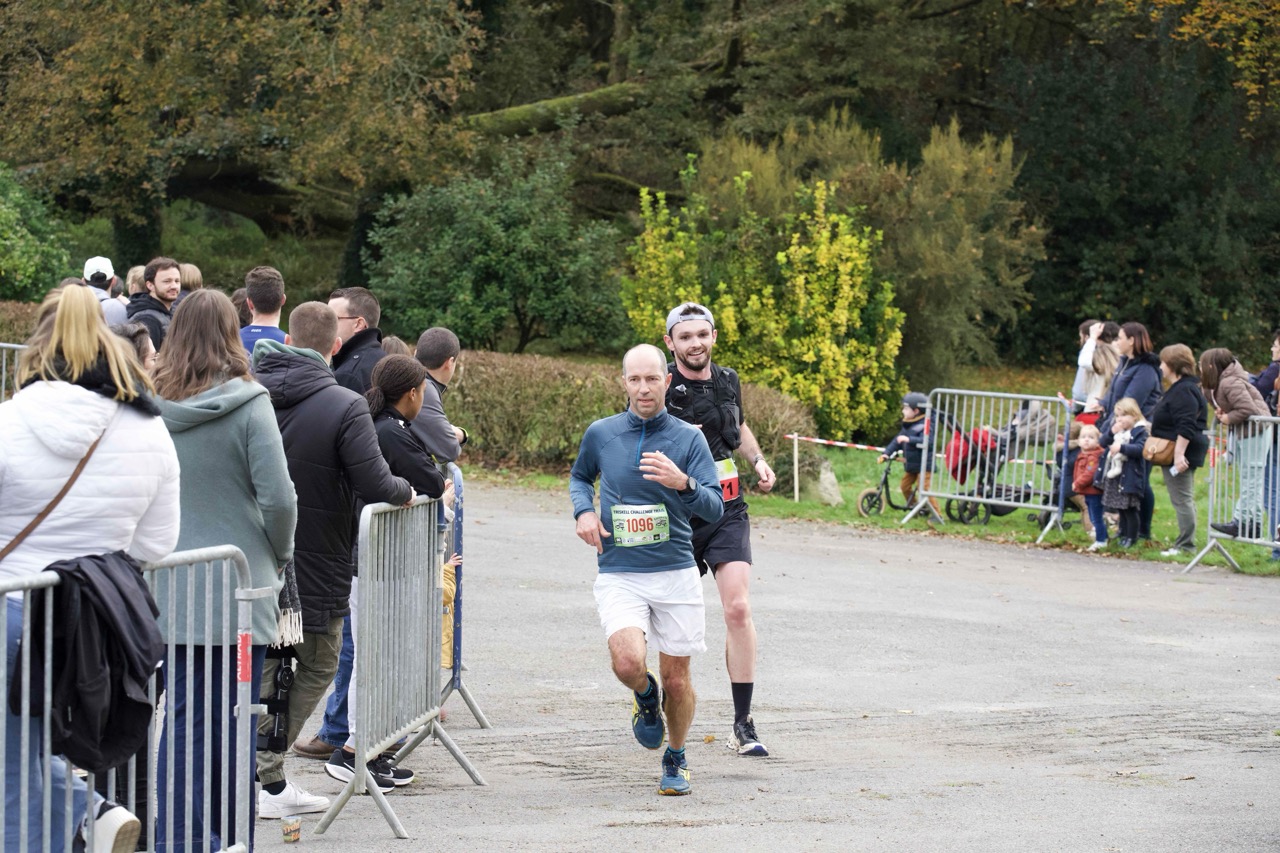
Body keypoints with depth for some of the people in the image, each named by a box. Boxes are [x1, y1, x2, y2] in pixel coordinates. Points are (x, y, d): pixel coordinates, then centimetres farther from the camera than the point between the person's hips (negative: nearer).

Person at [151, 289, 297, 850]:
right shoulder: (248, 405, -10)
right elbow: (278, 498, -12)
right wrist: (279, 557, 5)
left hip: (172, 590, 3)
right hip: (239, 587, -3)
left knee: (182, 718, 9)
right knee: (235, 720, 5)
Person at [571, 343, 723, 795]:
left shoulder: (688, 438, -2)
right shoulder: (601, 434, 3)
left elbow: (714, 508, -9)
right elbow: (580, 475, 24)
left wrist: (683, 483, -29)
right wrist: (583, 510, 3)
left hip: (675, 574, 0)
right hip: (618, 574, 0)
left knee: (677, 680, 5)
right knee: (628, 662, -23)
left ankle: (676, 759, 32)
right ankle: (645, 697, 14)